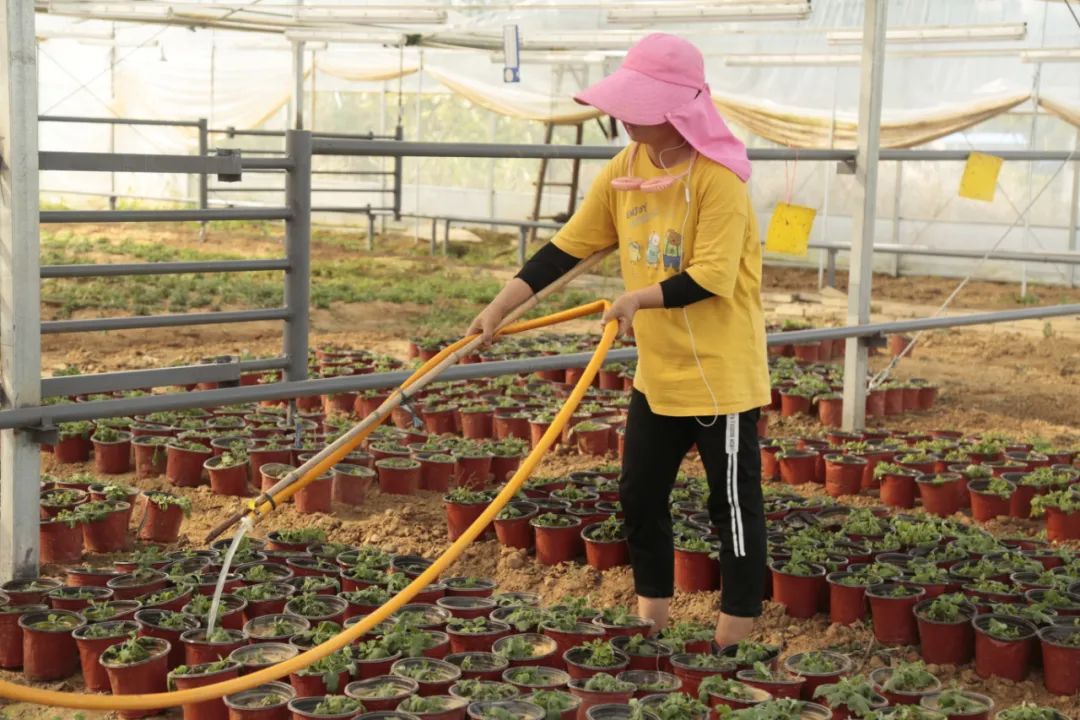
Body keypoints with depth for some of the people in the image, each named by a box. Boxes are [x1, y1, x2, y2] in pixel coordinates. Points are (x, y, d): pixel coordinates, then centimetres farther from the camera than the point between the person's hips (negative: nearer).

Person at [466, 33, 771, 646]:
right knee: (640, 495, 14)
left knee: (733, 503, 4)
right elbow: (568, 246, 2)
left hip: (720, 372, -7)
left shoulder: (718, 176, -20)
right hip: (657, 371, 8)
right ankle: (653, 615, 30)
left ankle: (737, 635, 16)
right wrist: (503, 305, -4)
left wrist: (640, 298, -27)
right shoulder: (625, 169, 2)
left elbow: (713, 277, -24)